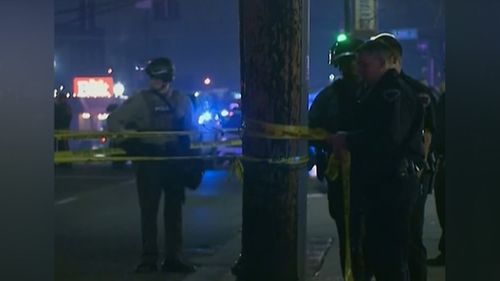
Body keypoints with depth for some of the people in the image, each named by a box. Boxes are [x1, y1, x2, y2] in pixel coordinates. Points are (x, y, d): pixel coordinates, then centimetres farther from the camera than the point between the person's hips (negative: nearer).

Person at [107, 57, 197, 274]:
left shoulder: (182, 101, 4)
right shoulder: (141, 99, -5)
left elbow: (189, 128, 16)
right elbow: (114, 120, -4)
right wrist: (128, 141, -16)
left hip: (174, 158, 3)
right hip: (148, 158, -2)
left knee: (174, 209, 6)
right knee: (148, 210, 0)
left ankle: (173, 258, 14)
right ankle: (149, 259, 7)